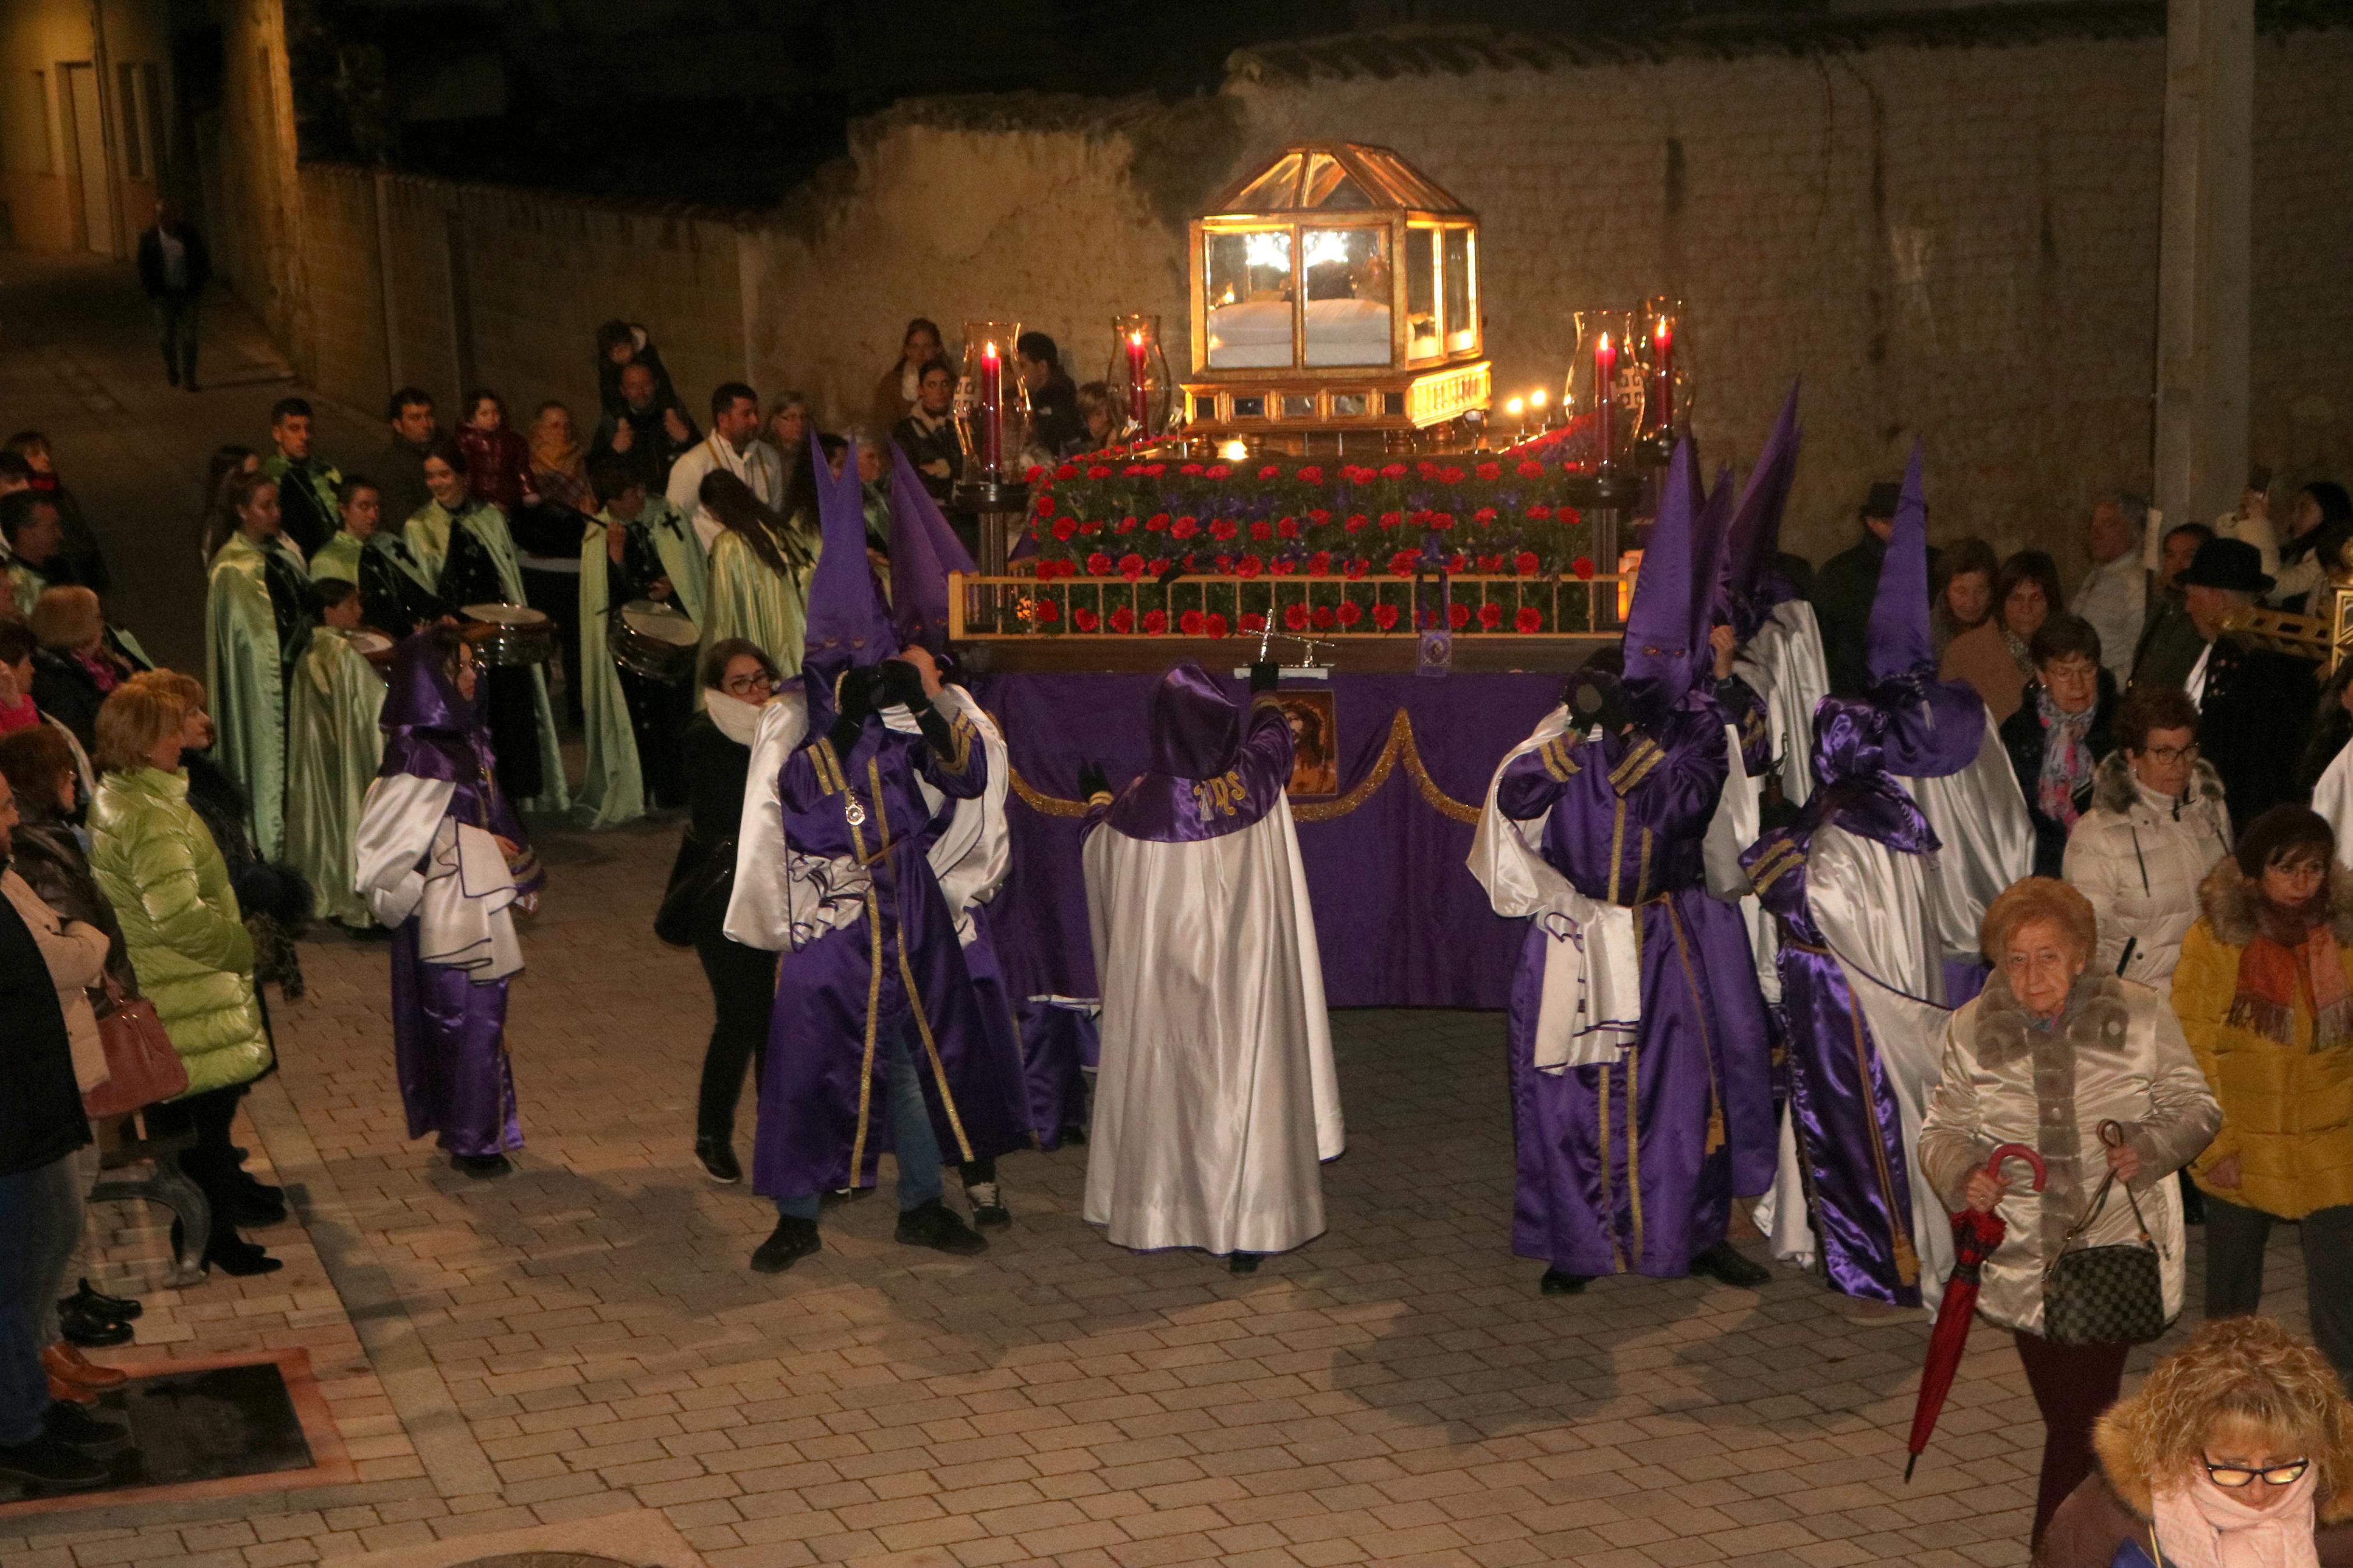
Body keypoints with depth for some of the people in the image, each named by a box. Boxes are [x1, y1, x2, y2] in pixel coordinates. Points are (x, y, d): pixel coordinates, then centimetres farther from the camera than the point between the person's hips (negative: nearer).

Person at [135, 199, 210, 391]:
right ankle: (170, 366, 37)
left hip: (188, 294, 0)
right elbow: (143, 267, -1)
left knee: (188, 337, -1)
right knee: (166, 336, 8)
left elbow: (203, 259, 6)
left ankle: (188, 379, 4)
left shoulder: (190, 233, -4)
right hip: (164, 295, 0)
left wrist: (200, 286, 0)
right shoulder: (148, 236, -5)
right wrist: (152, 294, -6)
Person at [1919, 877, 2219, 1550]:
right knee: (2067, 1415, 11)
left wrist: (2148, 1149, -17)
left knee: (2080, 1419, -7)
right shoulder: (1971, 1030, 0)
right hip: (2023, 1261, 2)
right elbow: (1943, 1128, 8)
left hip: (2117, 1250, -2)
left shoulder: (2141, 1017, -4)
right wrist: (1962, 1174, -14)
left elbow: (2194, 1109, 3)